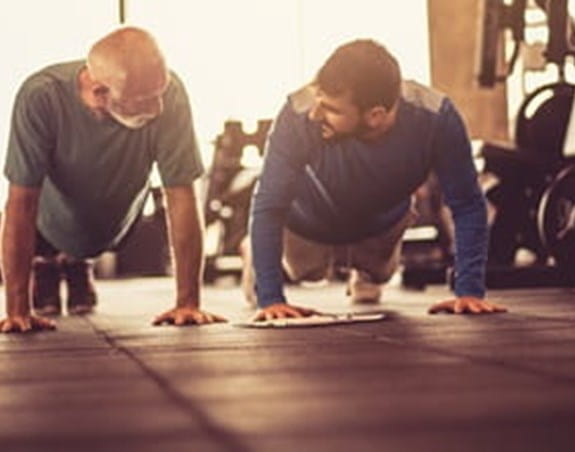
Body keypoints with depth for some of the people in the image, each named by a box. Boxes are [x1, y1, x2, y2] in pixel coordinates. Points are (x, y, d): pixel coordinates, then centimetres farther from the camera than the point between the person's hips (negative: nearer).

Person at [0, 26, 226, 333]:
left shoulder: (169, 94, -38)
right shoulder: (40, 98, -40)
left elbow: (181, 196, -33)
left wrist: (188, 302, -33)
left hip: (117, 227, 0)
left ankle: (77, 265, 34)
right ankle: (46, 264, 24)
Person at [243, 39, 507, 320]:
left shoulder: (435, 117, -40)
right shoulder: (299, 116, -44)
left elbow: (467, 205, -29)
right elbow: (268, 207, -38)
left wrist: (469, 291, -35)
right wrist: (270, 299, -42)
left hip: (382, 226, 2)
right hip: (310, 227, -2)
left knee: (377, 274, 30)